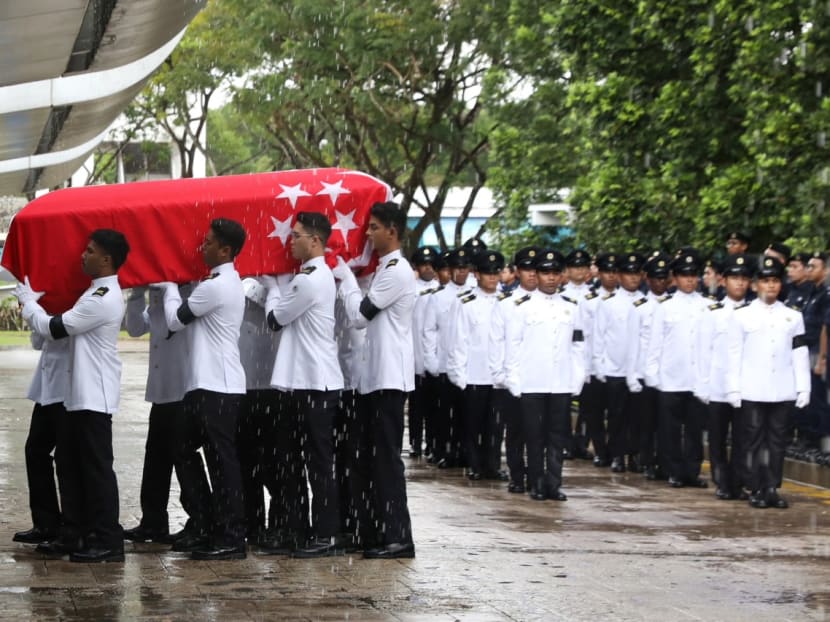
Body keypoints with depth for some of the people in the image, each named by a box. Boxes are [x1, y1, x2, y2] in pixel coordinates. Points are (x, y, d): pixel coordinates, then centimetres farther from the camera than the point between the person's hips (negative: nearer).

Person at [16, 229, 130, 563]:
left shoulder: (103, 299, -19)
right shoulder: (99, 292, 14)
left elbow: (54, 328, -14)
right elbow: (67, 327, 19)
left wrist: (28, 300, 1)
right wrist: (33, 302, 12)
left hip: (95, 397, -11)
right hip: (80, 394, 11)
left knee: (96, 467, -7)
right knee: (68, 461, 14)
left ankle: (108, 542, -4)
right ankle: (74, 534, 19)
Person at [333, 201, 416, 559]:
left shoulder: (397, 271, -12)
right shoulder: (384, 269, 18)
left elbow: (360, 314, -13)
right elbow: (365, 316, 18)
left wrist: (345, 277, -1)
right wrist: (346, 279, 10)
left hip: (389, 378, -10)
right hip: (373, 377, 10)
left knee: (386, 458, -9)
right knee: (364, 457, 10)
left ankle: (398, 538, -7)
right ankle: (371, 532, 14)